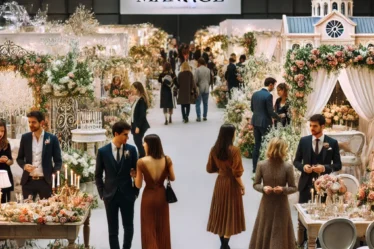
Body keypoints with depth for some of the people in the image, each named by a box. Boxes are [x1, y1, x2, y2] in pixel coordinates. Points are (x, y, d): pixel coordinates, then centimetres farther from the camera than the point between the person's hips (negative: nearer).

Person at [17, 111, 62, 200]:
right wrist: (24, 165, -9)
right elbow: (19, 158, 12)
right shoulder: (25, 138, 5)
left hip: (45, 181, -2)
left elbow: (58, 161, 3)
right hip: (28, 181, 2)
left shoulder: (52, 138, -1)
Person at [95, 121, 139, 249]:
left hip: (127, 195, 1)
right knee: (113, 230, 5)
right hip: (110, 195, -1)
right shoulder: (103, 151, -3)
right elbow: (98, 175, 3)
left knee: (128, 227, 8)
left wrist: (136, 191, 0)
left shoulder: (131, 150, -2)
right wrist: (102, 193, -2)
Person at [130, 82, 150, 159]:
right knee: (137, 141, 12)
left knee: (138, 142, -5)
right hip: (135, 124, 9)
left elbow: (142, 115, -20)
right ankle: (141, 158, 20)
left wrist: (138, 126, -21)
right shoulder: (137, 99, 10)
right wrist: (133, 124, 14)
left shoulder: (142, 100, -17)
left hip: (140, 126, -9)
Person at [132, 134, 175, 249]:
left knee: (149, 230, 12)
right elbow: (172, 178, 2)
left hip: (148, 196, -3)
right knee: (162, 228, 19)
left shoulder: (141, 162, -17)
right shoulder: (167, 160, -10)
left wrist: (135, 176, 8)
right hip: (162, 195, 3)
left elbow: (138, 185, -10)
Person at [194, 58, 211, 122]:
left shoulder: (197, 70, -11)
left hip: (199, 88, -4)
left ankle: (198, 117, -5)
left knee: (198, 103, 0)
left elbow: (196, 80, -11)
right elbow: (209, 79, 8)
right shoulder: (208, 70, 3)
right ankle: (205, 116, 14)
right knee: (205, 103, 11)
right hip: (206, 88, 4)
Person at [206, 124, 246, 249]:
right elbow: (236, 173, -18)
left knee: (221, 210, 15)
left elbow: (210, 169, 5)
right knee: (230, 212, 5)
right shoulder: (234, 150, -20)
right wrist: (242, 185, -6)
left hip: (220, 182, 6)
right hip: (231, 183, -5)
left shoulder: (214, 149, -2)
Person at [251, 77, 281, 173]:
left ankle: (255, 167, 13)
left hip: (255, 122, 7)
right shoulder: (268, 95, -16)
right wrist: (279, 118, 0)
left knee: (257, 145, 11)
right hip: (264, 123, -7)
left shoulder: (255, 94, 6)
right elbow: (270, 111, -16)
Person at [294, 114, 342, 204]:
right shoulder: (303, 141, 5)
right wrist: (303, 166, -11)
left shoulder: (332, 143, 0)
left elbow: (338, 164, 2)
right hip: (306, 184, 2)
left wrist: (325, 168, -16)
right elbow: (296, 161, 11)